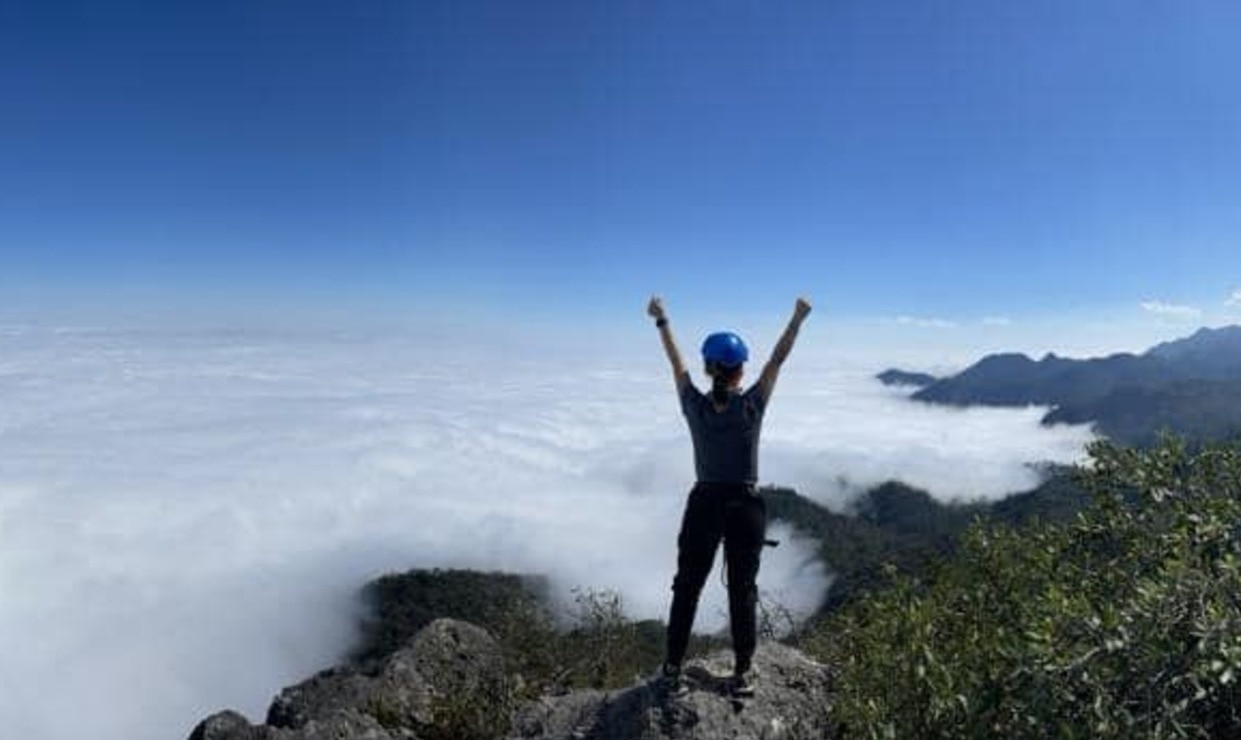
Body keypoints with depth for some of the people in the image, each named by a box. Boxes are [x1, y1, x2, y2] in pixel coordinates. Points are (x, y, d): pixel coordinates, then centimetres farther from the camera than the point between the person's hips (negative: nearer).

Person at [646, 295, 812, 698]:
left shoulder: (695, 406, -9)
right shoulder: (751, 406, -12)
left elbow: (676, 362, 4)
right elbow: (778, 360, -3)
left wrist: (662, 321, 15)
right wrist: (798, 318, 6)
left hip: (703, 506, 1)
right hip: (745, 508, -1)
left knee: (686, 588, 12)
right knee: (742, 591, 11)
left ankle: (671, 669, 20)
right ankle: (742, 673, 19)